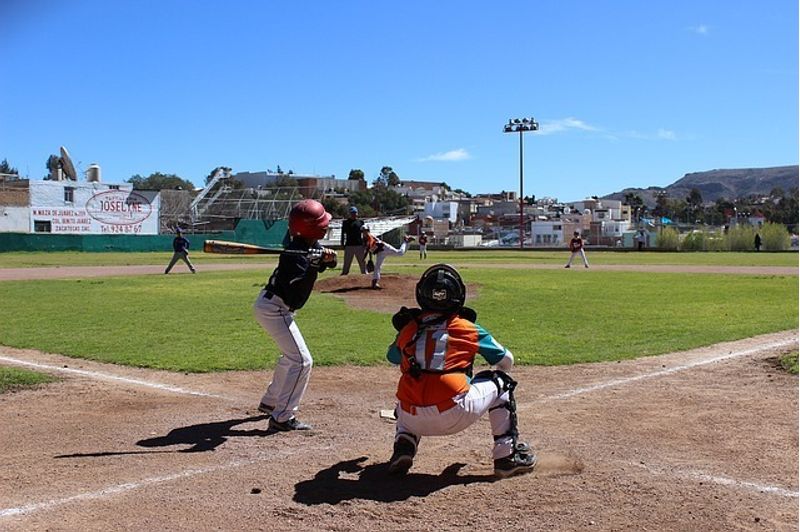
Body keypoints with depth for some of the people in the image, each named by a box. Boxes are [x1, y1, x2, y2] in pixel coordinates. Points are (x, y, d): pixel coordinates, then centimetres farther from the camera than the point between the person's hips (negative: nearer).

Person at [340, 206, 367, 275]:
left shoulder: (360, 222, 10)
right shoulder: (346, 222, 6)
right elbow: (343, 233, 5)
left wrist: (365, 243, 5)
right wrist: (343, 243, -2)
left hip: (359, 245, 1)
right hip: (349, 245, -1)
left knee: (362, 261, 5)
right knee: (347, 262, 0)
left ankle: (365, 272, 10)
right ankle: (344, 273, 3)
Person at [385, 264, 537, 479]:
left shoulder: (408, 329, 13)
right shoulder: (467, 328, 7)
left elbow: (392, 357, 35)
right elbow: (506, 361, 20)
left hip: (414, 420, 3)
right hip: (455, 415, -3)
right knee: (501, 381, 22)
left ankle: (403, 446, 11)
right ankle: (508, 456, 20)